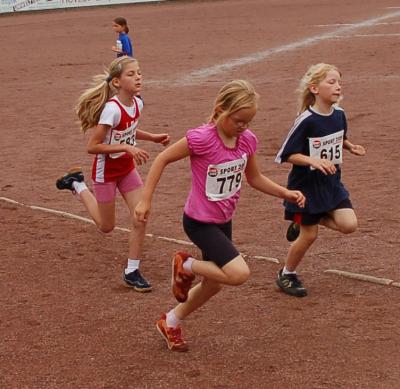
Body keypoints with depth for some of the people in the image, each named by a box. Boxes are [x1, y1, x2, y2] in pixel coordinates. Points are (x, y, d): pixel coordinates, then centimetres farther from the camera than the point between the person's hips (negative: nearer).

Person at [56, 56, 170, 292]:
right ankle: (77, 184, 32)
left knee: (141, 219, -3)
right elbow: (92, 147, -28)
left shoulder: (137, 104, -7)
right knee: (107, 227, 13)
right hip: (107, 171, -6)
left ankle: (132, 272, 12)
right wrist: (127, 148, -33)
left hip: (128, 168, 6)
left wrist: (153, 138, 1)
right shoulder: (112, 109, -30)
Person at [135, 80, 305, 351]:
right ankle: (186, 266, 4)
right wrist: (146, 200, -15)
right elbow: (163, 159, -15)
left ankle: (171, 323, 38)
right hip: (199, 223, -7)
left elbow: (255, 178, 10)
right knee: (239, 273, -21)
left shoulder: (248, 140, -5)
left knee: (214, 283, 17)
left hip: (224, 221, 7)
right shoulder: (202, 139, -25)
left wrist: (285, 193, -3)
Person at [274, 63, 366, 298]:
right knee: (309, 236, 2)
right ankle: (287, 275, 27)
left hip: (332, 183, 6)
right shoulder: (306, 121, -21)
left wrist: (351, 147, -1)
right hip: (307, 185, -6)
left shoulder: (339, 115, -2)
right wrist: (313, 161, -31)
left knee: (349, 224, -9)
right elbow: (288, 155, -17)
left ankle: (301, 224, 16)